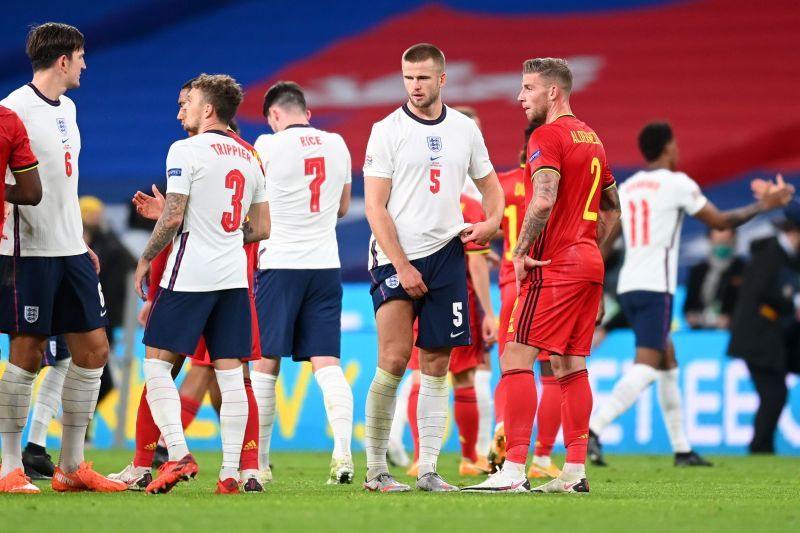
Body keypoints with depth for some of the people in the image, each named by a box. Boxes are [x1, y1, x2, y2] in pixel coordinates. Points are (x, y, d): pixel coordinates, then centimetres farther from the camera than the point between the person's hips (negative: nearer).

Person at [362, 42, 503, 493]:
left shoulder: (465, 129, 9)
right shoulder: (388, 131, -4)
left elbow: (490, 183, 22)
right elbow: (375, 207, -7)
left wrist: (492, 221, 0)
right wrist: (402, 267, -14)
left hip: (446, 254, 4)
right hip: (396, 257, -4)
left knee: (436, 366, 3)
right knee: (394, 359, -12)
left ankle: (429, 469, 6)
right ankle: (376, 469, -2)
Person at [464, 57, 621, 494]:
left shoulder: (547, 136, -10)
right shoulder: (591, 138, 17)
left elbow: (544, 199, -24)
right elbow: (612, 208, 23)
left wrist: (520, 251, -15)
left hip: (554, 268, -9)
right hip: (588, 265, 9)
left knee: (516, 359, -9)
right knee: (570, 365, 11)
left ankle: (513, 470, -16)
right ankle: (575, 471, 9)